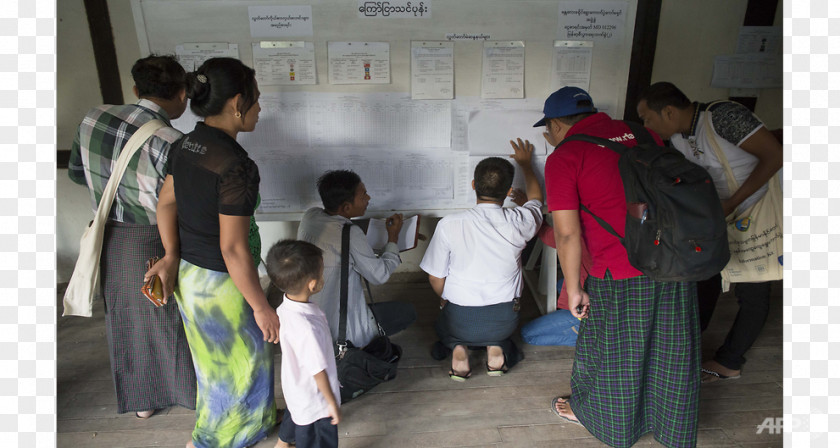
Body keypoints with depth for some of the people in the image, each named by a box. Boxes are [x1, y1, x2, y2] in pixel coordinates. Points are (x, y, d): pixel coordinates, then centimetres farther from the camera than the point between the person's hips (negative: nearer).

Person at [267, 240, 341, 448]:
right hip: (314, 403, -9)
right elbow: (318, 372, -29)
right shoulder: (307, 328, -41)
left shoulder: (285, 307, -13)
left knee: (293, 416, 35)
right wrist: (333, 404, -14)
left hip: (294, 388, 9)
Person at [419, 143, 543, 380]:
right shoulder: (519, 221, -10)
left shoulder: (449, 224, -15)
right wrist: (525, 164, 31)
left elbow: (436, 277, -5)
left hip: (460, 322, -1)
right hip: (503, 322, 2)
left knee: (442, 324, 33)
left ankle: (458, 348, 3)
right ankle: (497, 347, 8)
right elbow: (536, 198, 15)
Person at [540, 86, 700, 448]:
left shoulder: (564, 157, -9)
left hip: (621, 272, -6)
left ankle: (592, 413, 42)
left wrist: (574, 290, -3)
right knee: (672, 351, 22)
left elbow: (567, 234, -13)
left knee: (607, 350, 17)